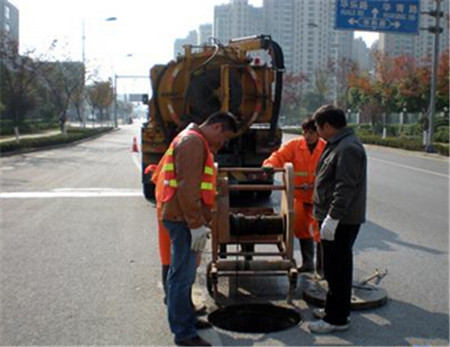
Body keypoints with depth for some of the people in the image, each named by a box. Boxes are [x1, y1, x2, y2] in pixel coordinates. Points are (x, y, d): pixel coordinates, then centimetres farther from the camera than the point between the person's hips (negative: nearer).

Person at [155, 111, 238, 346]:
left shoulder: (195, 141, 19)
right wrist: (196, 224, -21)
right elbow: (187, 187, -23)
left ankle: (184, 319, 34)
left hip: (182, 218, 11)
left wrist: (199, 220, 21)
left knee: (182, 273, 20)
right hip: (183, 219, -11)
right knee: (183, 275, -4)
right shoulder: (192, 142, -15)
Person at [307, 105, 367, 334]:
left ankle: (337, 319, 8)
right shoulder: (337, 145, 15)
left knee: (337, 268, -2)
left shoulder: (347, 148, -19)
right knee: (336, 267, 18)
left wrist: (333, 218, -26)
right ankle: (336, 309, 31)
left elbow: (345, 187, -25)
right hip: (334, 218, 10)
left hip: (342, 221, -10)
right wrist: (324, 216, 23)